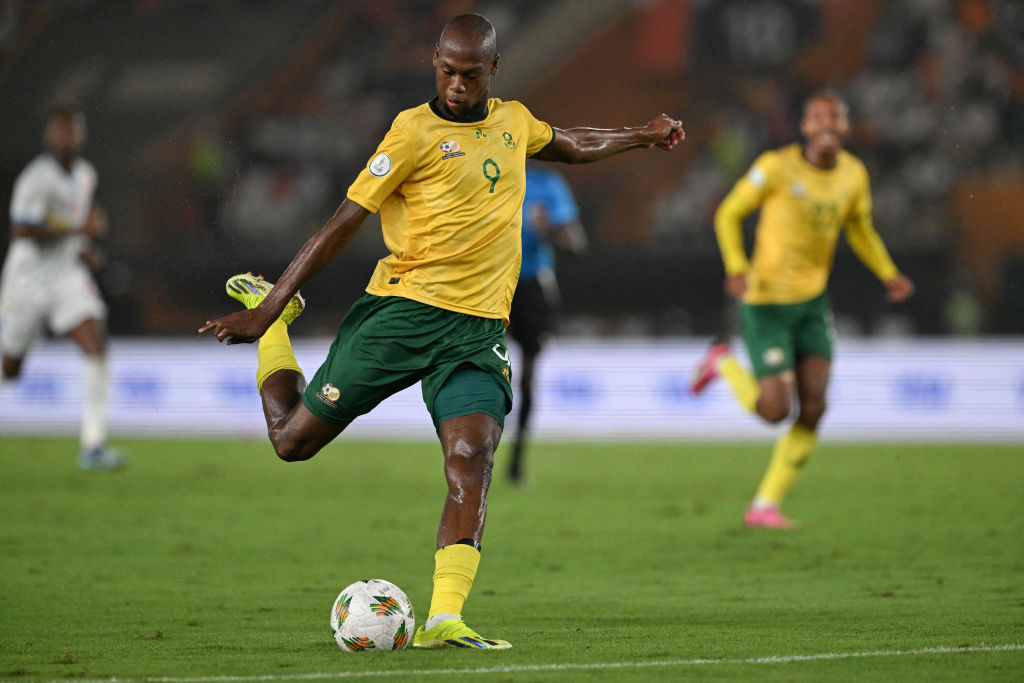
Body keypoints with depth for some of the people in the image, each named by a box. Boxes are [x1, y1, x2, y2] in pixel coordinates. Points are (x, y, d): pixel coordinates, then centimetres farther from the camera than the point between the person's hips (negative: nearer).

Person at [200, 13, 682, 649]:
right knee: (294, 439, 5)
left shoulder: (514, 121, 12)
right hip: (402, 309, -3)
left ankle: (444, 620, -23)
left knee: (472, 463, -18)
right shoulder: (415, 132, -7)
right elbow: (342, 224, -8)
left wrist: (641, 136, 42)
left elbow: (568, 144, 38)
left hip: (479, 328, 4)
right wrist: (265, 312, -10)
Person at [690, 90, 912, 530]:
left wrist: (888, 274, 2)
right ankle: (723, 364, 22)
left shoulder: (853, 175, 1)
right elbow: (729, 214, -7)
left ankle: (765, 506, 8)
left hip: (812, 300, 5)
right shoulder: (776, 167, -16)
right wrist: (736, 267, -23)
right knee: (776, 410, -10)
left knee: (814, 407, -5)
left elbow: (860, 229, 17)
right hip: (766, 301, -5)